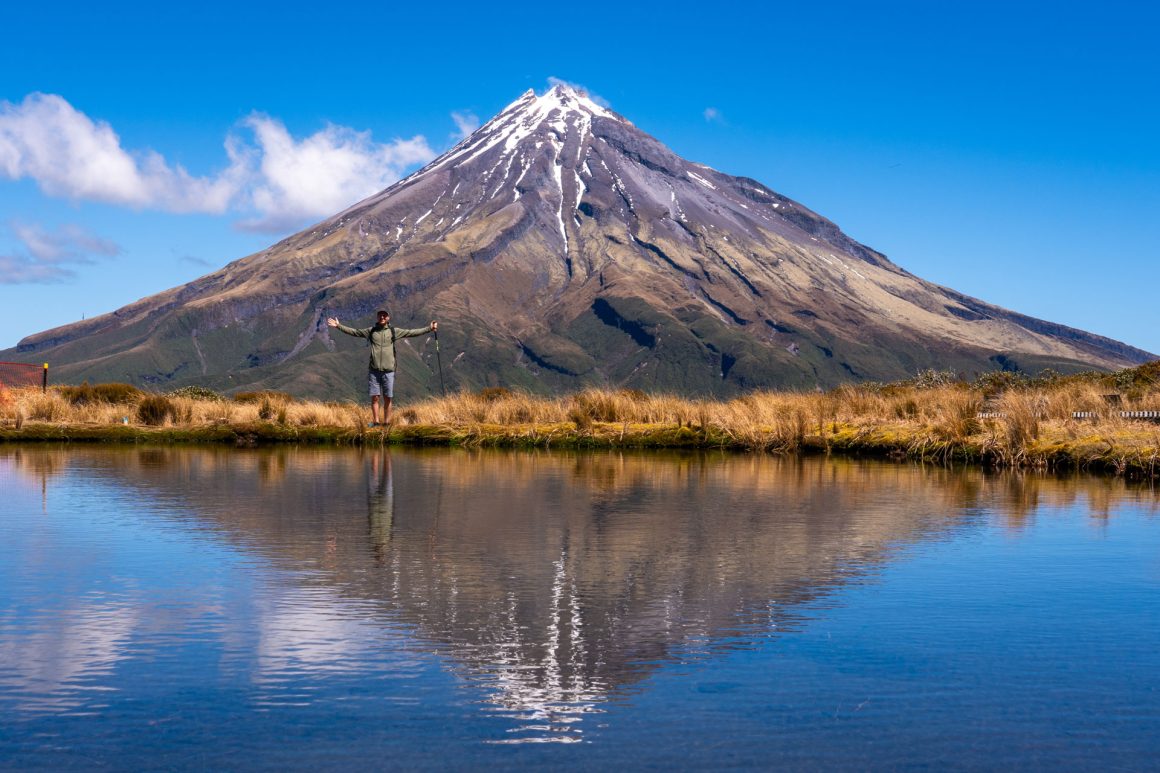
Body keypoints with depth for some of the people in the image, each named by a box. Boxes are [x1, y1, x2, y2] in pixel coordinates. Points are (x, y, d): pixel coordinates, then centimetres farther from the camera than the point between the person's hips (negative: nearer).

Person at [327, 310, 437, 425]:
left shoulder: (394, 331, 6)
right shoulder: (371, 331, 8)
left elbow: (411, 332, 5)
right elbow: (353, 331, 12)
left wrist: (429, 329, 0)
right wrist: (339, 326, 7)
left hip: (388, 371, 0)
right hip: (374, 370, 0)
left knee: (387, 398, 3)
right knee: (374, 397, 0)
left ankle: (386, 423, 10)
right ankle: (375, 422, 5)